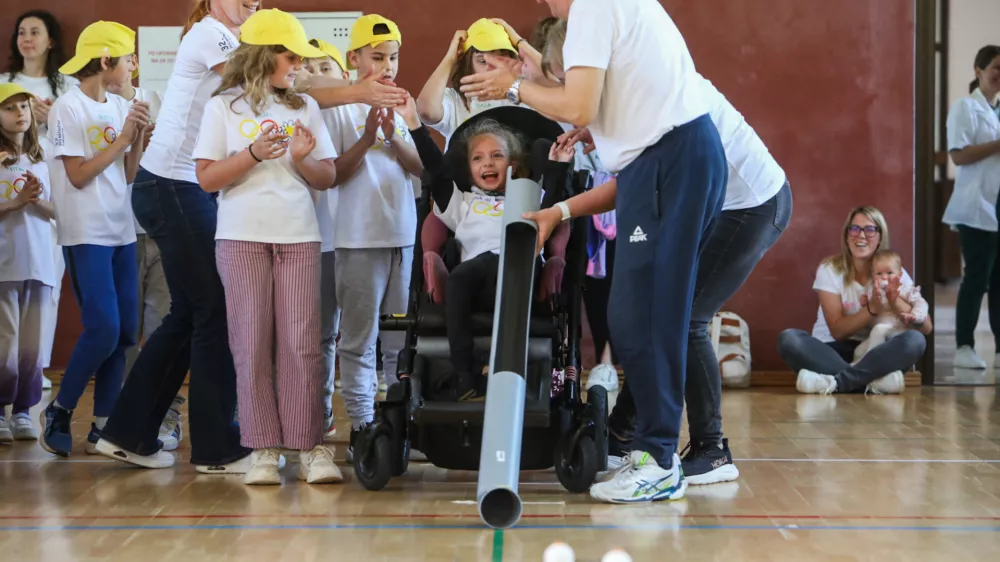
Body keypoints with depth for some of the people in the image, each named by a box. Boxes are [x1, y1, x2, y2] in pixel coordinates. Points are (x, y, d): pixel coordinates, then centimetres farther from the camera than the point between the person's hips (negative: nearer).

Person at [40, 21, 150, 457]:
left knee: (124, 332, 3)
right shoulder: (69, 108, -8)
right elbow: (78, 175, -12)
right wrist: (122, 138, -11)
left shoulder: (120, 107, 10)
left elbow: (128, 175, 12)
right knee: (103, 330, -13)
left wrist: (139, 136, -2)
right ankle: (59, 412, 4)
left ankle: (103, 426, 9)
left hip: (121, 231, 7)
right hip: (86, 233, -7)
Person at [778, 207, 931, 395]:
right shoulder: (830, 270, -5)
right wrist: (872, 309, -27)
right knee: (789, 339, -30)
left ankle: (836, 381, -34)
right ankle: (874, 380, -38)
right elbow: (837, 331, -12)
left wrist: (895, 302, -26)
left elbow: (926, 327, -9)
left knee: (915, 340, -29)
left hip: (875, 354, 1)